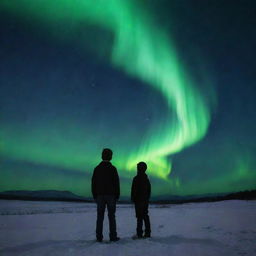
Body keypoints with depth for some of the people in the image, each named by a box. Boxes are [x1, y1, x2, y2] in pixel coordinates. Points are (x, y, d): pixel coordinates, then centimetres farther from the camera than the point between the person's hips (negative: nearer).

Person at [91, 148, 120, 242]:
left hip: (100, 195, 2)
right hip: (111, 195, -2)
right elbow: (116, 183, -7)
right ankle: (113, 236, 4)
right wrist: (117, 196, 1)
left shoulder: (97, 168, 3)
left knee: (100, 217, 6)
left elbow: (93, 183, 3)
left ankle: (99, 237, 7)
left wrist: (94, 196, 10)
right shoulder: (112, 168, -6)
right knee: (111, 216, 4)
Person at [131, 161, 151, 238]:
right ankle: (147, 233, 17)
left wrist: (133, 199, -6)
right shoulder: (146, 179, 12)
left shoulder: (136, 178, -13)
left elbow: (134, 190, -14)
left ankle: (139, 233, -6)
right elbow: (149, 190, 18)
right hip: (146, 200, 8)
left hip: (139, 200, -8)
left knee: (139, 217, -6)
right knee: (145, 216, 13)